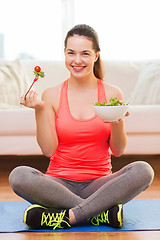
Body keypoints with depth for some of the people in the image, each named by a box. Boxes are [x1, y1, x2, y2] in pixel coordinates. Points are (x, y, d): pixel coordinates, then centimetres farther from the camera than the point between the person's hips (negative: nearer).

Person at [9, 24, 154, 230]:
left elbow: (118, 151, 3)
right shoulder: (51, 95, 3)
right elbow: (48, 150, -3)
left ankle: (67, 217, -28)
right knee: (19, 176, -30)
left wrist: (118, 122, -15)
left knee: (143, 170, -27)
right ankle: (103, 212, -26)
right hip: (60, 184, 0)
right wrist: (40, 109, -11)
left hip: (99, 184, 0)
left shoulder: (112, 94, 3)